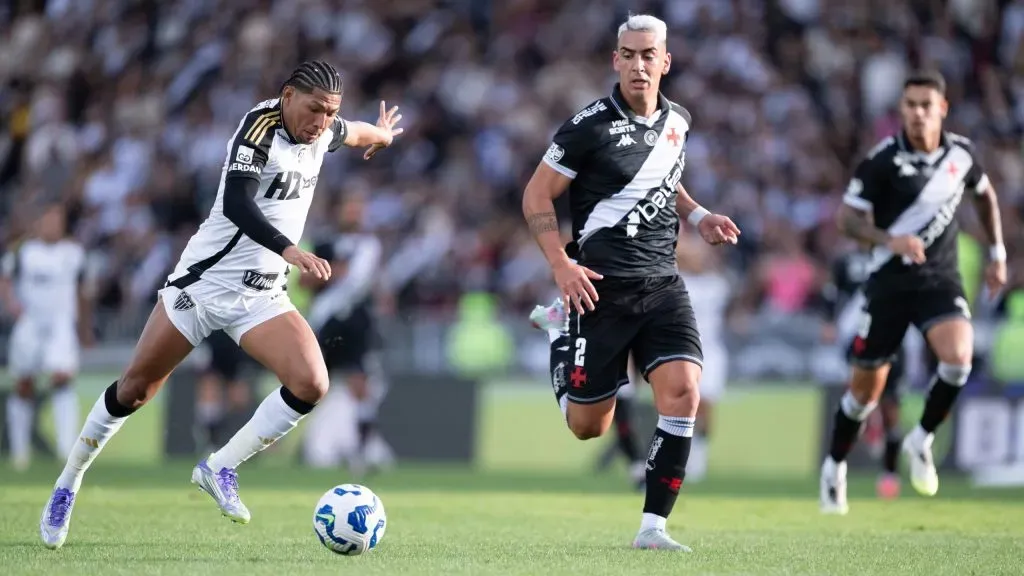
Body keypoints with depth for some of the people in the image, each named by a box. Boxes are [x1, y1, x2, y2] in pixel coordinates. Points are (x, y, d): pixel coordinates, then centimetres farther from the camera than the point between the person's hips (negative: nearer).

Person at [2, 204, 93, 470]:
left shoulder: (74, 253, 6)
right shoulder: (23, 251, 1)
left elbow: (83, 288, 18)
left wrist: (84, 323, 24)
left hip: (62, 325, 0)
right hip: (29, 324, 0)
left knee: (62, 378, -19)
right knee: (23, 387, 7)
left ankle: (68, 446, -22)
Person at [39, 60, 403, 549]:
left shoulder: (322, 133, 3)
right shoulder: (260, 126, -18)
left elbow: (353, 132, 30)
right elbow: (235, 204, -33)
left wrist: (380, 134, 51)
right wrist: (289, 250, -45)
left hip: (261, 297, 6)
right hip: (205, 282, -5)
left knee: (311, 385, -17)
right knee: (135, 389, 2)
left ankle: (219, 469, -4)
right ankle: (67, 484, 22)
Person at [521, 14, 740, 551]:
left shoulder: (677, 122, 8)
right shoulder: (590, 125, -10)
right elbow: (536, 196, -5)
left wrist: (697, 216, 9)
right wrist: (561, 264, -15)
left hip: (662, 284, 4)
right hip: (603, 287, -4)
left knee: (683, 393, -19)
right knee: (588, 426, 3)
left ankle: (653, 526, -10)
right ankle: (561, 342, 39)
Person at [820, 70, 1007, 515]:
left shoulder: (961, 153, 0)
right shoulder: (883, 160, -12)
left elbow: (984, 194, 21)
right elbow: (847, 218, -12)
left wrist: (997, 253, 21)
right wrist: (890, 240, -29)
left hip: (940, 279, 2)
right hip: (889, 280, -2)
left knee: (958, 357, -25)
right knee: (867, 386, 5)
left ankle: (921, 441, -2)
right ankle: (834, 466, 29)